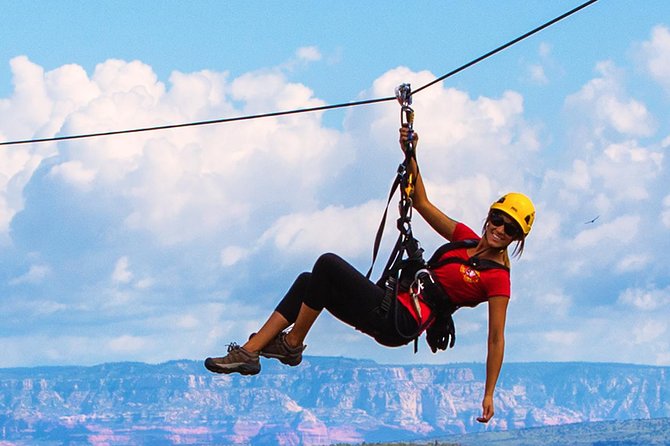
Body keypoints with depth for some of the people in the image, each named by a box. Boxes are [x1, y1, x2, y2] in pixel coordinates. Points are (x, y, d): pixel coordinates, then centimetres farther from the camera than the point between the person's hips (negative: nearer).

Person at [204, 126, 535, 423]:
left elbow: (496, 339, -8)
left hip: (400, 323, -9)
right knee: (309, 282, 8)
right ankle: (249, 352, 1)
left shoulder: (498, 279, -6)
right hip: (392, 310, 9)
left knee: (328, 264, -20)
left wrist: (489, 395, -11)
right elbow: (422, 203, 14)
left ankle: (292, 345, -7)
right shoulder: (467, 239, 14)